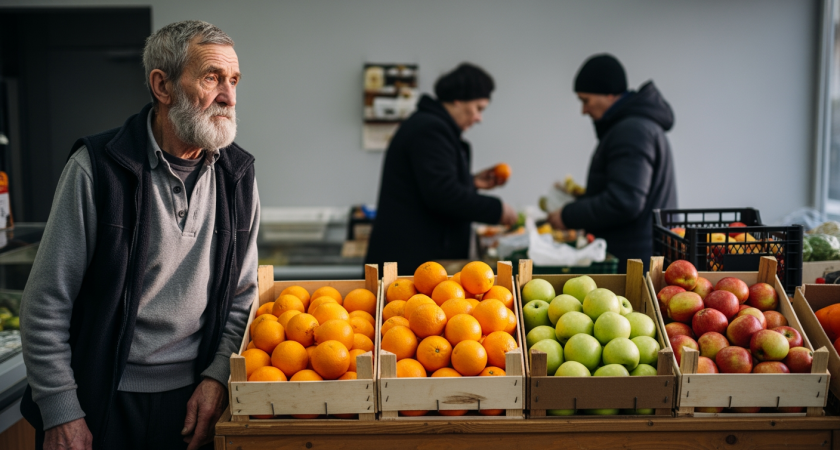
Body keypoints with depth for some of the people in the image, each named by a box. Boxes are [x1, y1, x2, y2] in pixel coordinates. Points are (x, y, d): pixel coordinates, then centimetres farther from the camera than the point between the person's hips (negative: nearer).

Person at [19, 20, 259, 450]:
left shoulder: (238, 177, 1)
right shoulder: (97, 168, -12)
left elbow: (243, 295, 7)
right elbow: (46, 303, -10)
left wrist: (217, 375, -5)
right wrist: (61, 414, -11)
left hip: (193, 399, 3)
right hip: (100, 402, -3)